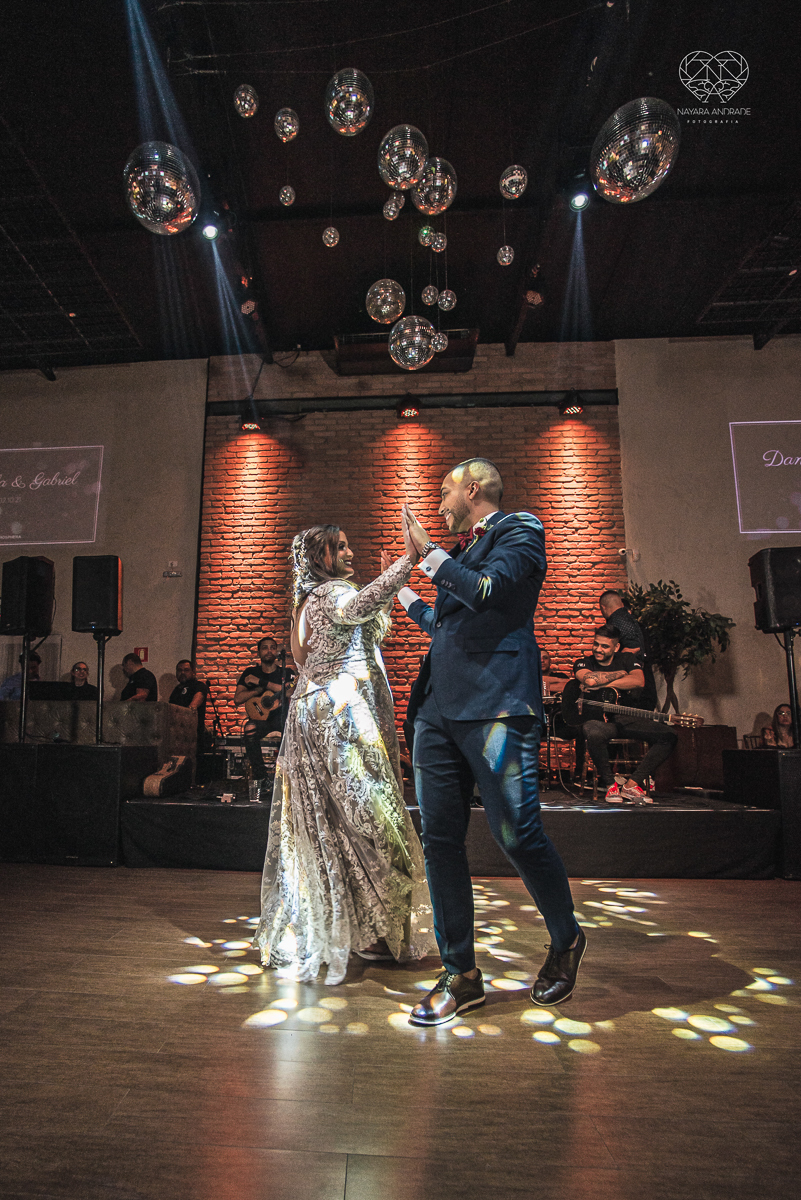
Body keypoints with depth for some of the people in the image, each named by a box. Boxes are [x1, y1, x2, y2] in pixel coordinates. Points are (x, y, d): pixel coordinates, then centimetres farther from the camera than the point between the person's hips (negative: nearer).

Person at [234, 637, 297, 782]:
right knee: (250, 731, -35)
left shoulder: (286, 672, 8)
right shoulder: (250, 673, 10)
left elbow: (291, 691, -14)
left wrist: (261, 682, -13)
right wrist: (262, 689, -7)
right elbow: (238, 699, 0)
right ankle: (259, 776, -23)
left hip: (281, 716, 0)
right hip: (260, 717, 0)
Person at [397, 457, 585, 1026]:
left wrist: (428, 551, -5)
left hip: (495, 706, -8)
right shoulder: (461, 550, 26)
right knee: (440, 839, 4)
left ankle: (566, 940, 25)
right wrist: (403, 592, 47)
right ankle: (461, 975, 18)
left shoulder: (519, 530, 4)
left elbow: (488, 591, -14)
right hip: (439, 708, 8)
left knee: (517, 834, -4)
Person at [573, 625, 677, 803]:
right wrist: (622, 673, -7)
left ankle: (631, 785, -14)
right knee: (593, 733, -39)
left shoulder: (628, 659, 10)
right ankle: (610, 785, -17)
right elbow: (590, 680, -20)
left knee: (668, 737, -17)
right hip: (598, 718, -3)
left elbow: (639, 681, -12)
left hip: (628, 718, 3)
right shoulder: (583, 663, 6)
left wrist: (601, 684, -15)